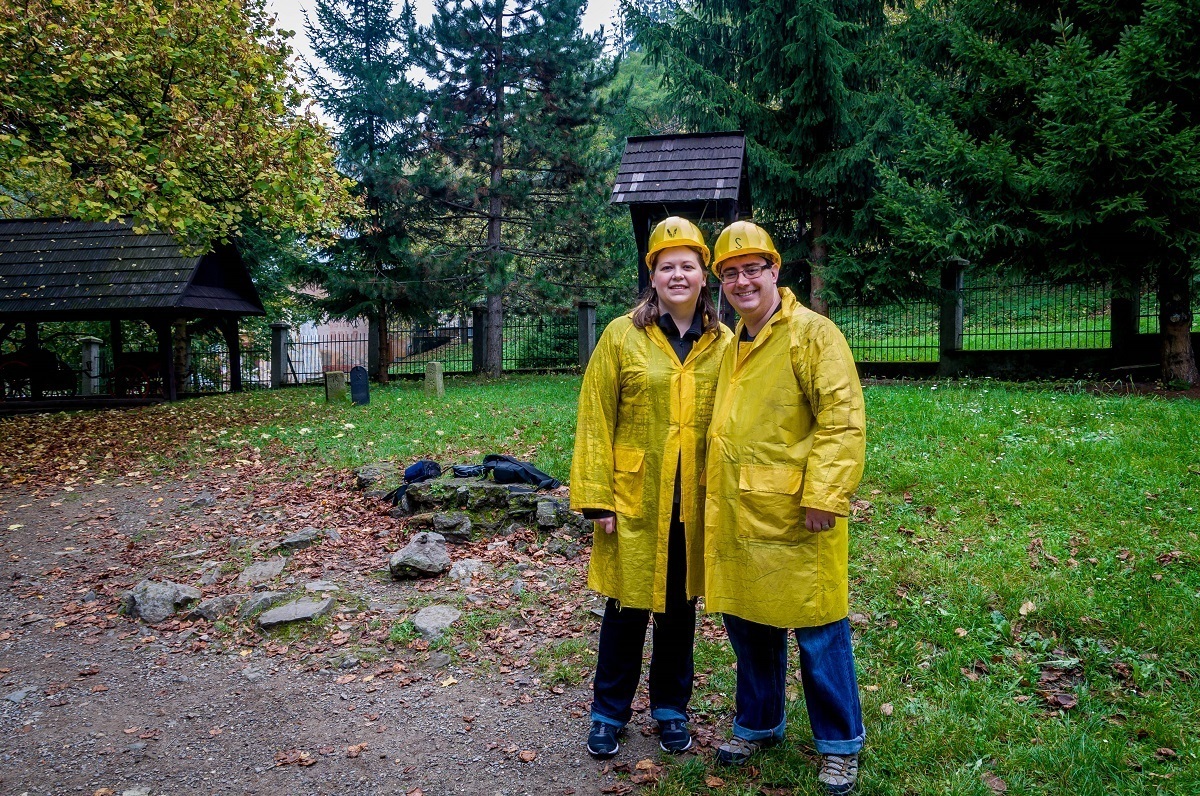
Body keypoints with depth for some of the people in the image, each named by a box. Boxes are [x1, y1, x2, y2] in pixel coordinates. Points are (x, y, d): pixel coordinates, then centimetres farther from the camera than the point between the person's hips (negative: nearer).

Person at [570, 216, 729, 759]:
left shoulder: (724, 343, 3)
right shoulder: (622, 336, -4)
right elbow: (596, 422, -6)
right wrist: (596, 499, -9)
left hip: (696, 504, 2)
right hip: (635, 500, -2)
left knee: (680, 605, 15)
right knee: (628, 607, 8)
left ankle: (671, 709, 34)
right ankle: (609, 712, 28)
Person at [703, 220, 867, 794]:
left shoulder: (812, 333, -9)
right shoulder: (731, 346, 15)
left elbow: (843, 418, -16)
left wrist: (824, 496, -21)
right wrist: (716, 494, 19)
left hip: (794, 518, -7)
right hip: (736, 517, 7)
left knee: (818, 637, 4)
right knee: (748, 627, 17)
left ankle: (840, 745, 23)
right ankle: (758, 724, 36)